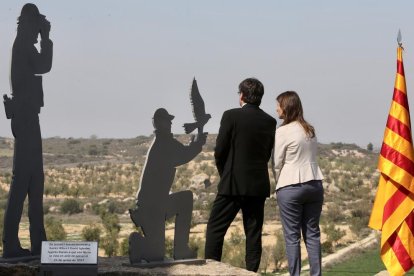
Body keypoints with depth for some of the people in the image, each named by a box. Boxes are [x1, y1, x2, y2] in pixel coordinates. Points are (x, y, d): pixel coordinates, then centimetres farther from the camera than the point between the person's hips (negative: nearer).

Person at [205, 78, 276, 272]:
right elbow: (267, 154, 11)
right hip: (259, 184, 5)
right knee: (254, 233, 7)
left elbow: (219, 151, -6)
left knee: (215, 228, 2)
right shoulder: (269, 121, 6)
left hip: (233, 183, -5)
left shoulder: (231, 116, -9)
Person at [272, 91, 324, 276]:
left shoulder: (283, 131, -8)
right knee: (312, 233, 9)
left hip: (291, 186, -6)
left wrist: (279, 184, 11)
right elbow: (310, 158, 13)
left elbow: (277, 163, -5)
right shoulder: (310, 130, 10)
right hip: (314, 183, 6)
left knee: (292, 236, 0)